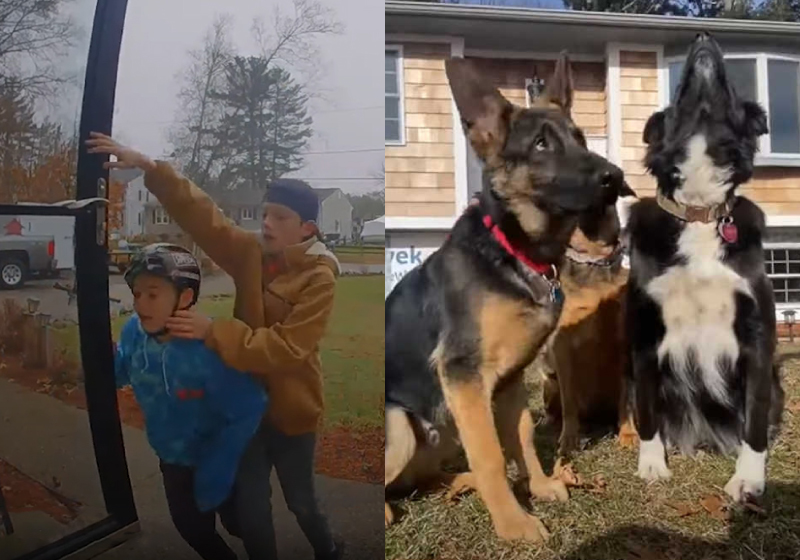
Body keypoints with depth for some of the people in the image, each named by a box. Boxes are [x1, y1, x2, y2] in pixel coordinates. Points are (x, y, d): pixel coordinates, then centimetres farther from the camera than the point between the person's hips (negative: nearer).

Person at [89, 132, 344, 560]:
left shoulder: (319, 278, -20)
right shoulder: (251, 252, -4)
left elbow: (287, 348, -28)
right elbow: (201, 214, -10)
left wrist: (213, 333, -31)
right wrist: (150, 168, -22)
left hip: (291, 408, -4)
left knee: (299, 500, 18)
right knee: (249, 502, 17)